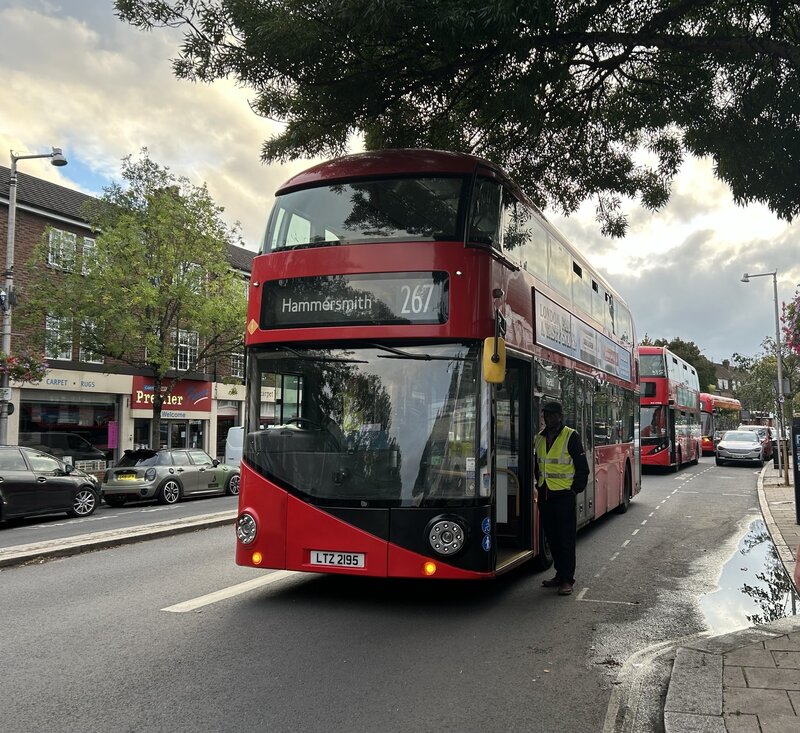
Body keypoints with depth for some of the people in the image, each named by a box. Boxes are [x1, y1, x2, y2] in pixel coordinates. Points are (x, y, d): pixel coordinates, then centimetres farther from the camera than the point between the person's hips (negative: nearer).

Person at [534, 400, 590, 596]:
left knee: (566, 538, -3)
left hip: (564, 495, -6)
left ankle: (567, 579, 1)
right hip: (544, 495, 6)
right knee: (551, 537, 11)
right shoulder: (539, 438, 10)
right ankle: (560, 574, 22)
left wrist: (576, 489, -9)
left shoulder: (570, 436, -7)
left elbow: (582, 467, -6)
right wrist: (539, 485, 15)